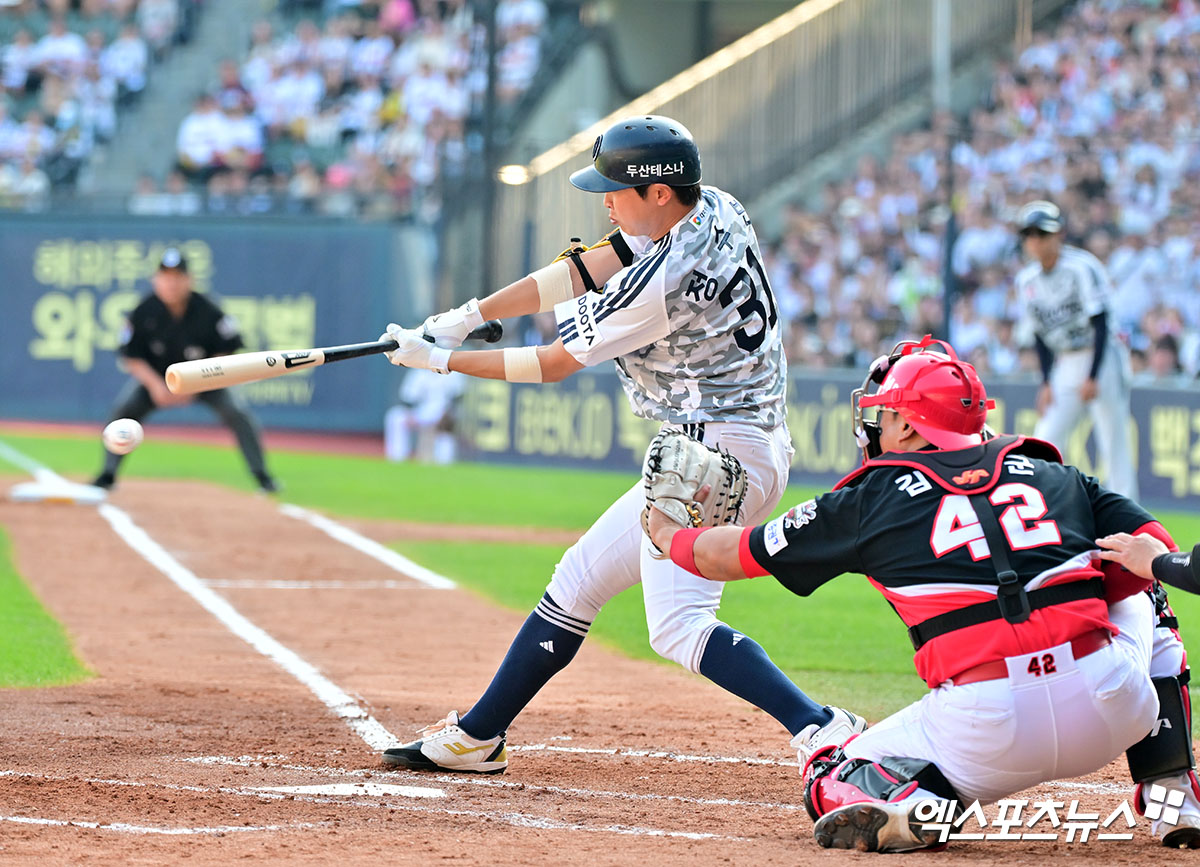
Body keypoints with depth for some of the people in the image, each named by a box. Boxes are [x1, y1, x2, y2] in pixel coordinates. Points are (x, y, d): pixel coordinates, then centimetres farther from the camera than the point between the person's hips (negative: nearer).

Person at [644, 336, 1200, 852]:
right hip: (1110, 710, 2)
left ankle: (912, 804, -14)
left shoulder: (872, 500, 13)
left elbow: (734, 554, 23)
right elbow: (1155, 550, 11)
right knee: (1140, 603, 35)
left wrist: (669, 535, 45)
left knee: (832, 778, 21)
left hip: (988, 732, -2)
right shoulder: (1054, 476, 17)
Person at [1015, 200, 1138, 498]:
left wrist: (1093, 378, -21)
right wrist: (1047, 383, 1)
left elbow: (1101, 325, -16)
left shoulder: (1083, 267, -15)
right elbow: (1040, 335, 10)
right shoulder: (1027, 280, 4)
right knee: (1045, 440, -2)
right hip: (1066, 365, 6)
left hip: (1102, 360, -6)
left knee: (1114, 444, -6)